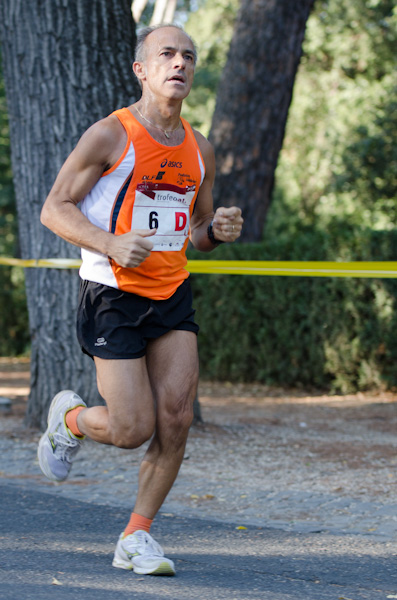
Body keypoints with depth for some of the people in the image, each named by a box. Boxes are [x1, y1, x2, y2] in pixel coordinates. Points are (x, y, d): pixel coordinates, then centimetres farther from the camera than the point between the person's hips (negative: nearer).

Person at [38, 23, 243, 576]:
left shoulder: (199, 150, 9)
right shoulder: (111, 136, -10)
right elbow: (54, 208, -9)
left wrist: (218, 229, -4)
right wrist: (110, 244, -24)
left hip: (173, 299, 5)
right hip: (113, 297, -5)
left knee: (176, 417, -7)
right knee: (134, 430, -7)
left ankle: (137, 536, 7)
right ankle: (68, 418, 27)